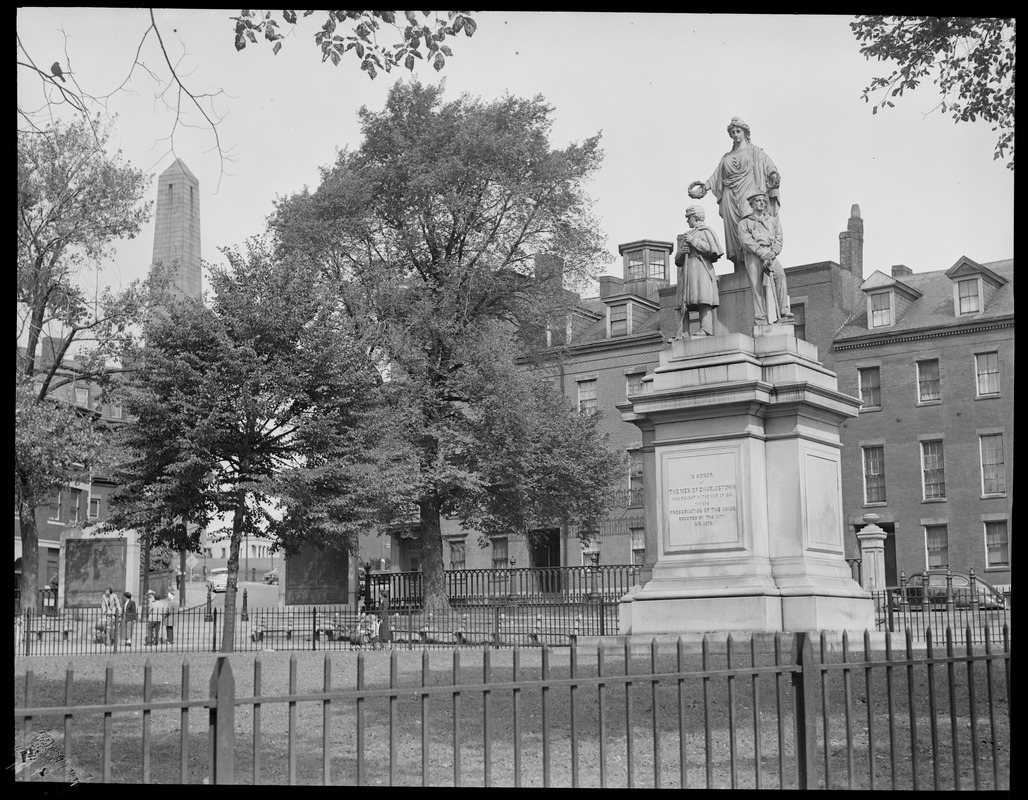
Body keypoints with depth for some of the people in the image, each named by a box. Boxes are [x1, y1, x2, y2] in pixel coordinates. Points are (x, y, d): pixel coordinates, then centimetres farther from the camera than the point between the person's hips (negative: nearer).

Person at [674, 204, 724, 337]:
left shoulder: (705, 231, 9)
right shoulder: (686, 235, 28)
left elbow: (712, 249, -9)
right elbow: (678, 261, 26)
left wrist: (694, 241, -6)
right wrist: (680, 252, 3)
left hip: (701, 268, -7)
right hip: (686, 271, 7)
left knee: (703, 301, -18)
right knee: (682, 303, -4)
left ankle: (706, 330, -26)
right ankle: (682, 333, -7)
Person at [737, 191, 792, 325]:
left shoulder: (773, 220, 27)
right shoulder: (744, 223, 17)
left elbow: (778, 238, 13)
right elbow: (746, 240, 0)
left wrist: (774, 252, -8)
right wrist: (761, 252, -14)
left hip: (770, 255, 1)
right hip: (753, 255, -1)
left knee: (780, 275, -26)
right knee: (757, 286, -11)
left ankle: (783, 312, -34)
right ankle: (760, 320, -13)